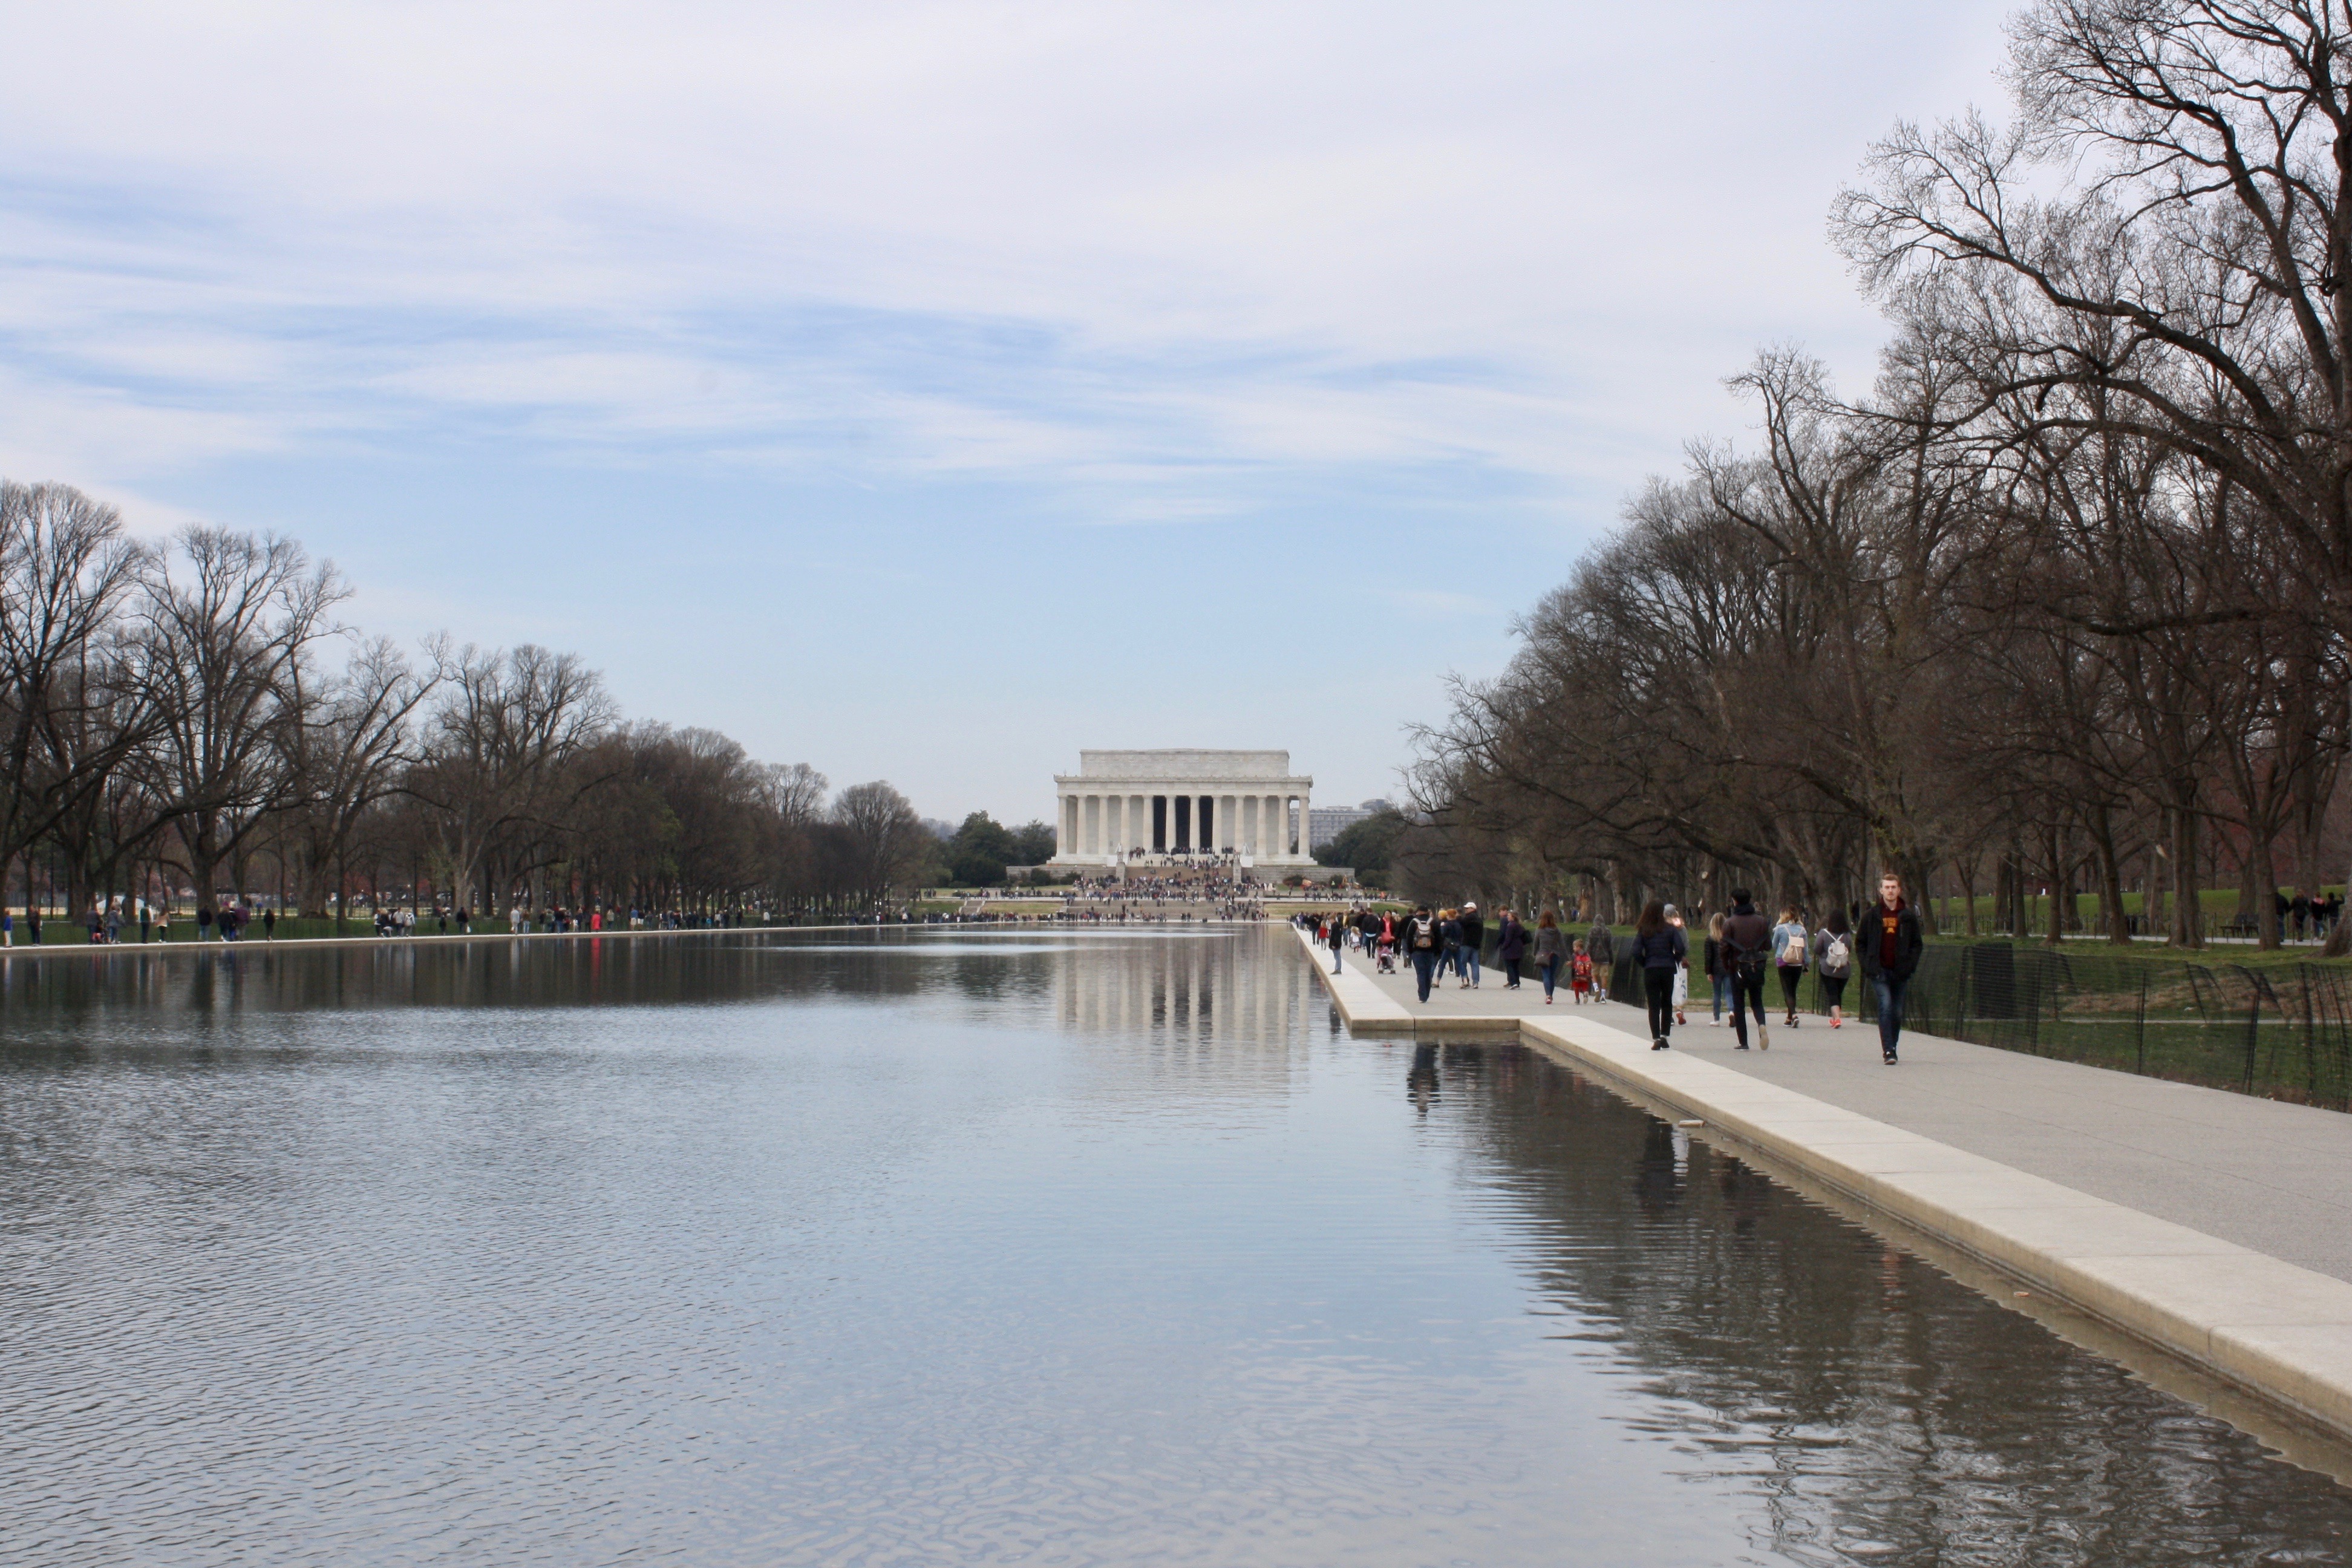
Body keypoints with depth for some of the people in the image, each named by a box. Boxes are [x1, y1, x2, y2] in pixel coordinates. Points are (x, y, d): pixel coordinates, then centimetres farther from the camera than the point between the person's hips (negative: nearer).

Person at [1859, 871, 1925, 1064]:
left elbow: (1918, 944, 10)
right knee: (1885, 1006, -17)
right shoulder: (1872, 915, 4)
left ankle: (1891, 1049, 22)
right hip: (1879, 971, -2)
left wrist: (1910, 965, -2)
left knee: (1897, 1012, 7)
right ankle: (1888, 1050, -20)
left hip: (1901, 972, 2)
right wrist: (1867, 965, -1)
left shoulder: (1909, 916, 6)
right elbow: (1861, 942, 9)